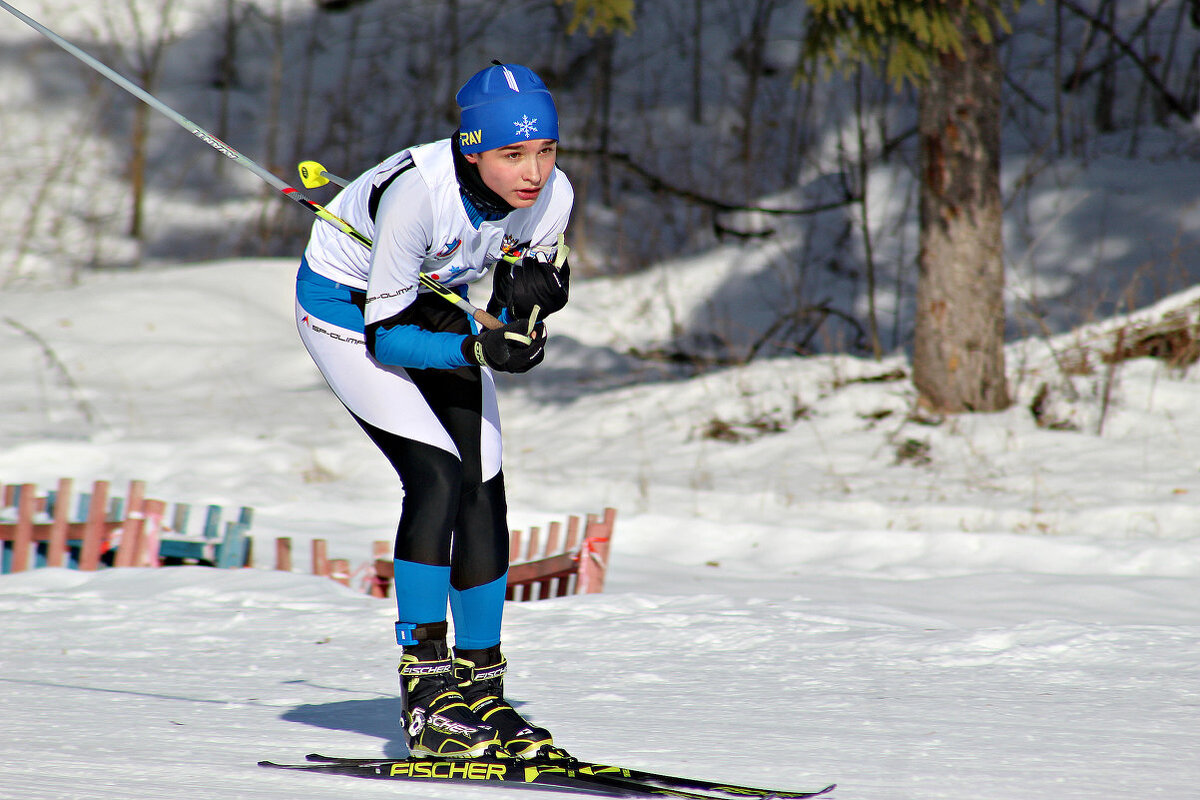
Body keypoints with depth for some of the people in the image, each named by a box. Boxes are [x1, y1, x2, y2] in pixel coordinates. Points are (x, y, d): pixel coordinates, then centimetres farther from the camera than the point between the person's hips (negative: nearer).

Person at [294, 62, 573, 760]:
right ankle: (427, 698, -17)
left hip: (433, 300, 6)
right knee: (436, 476, -21)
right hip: (346, 306, -6)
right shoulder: (417, 192, -37)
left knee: (483, 491, -3)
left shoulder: (554, 196, -21)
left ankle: (481, 692, 7)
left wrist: (528, 297, -28)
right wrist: (482, 351, -40)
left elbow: (520, 308, -6)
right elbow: (386, 334, -28)